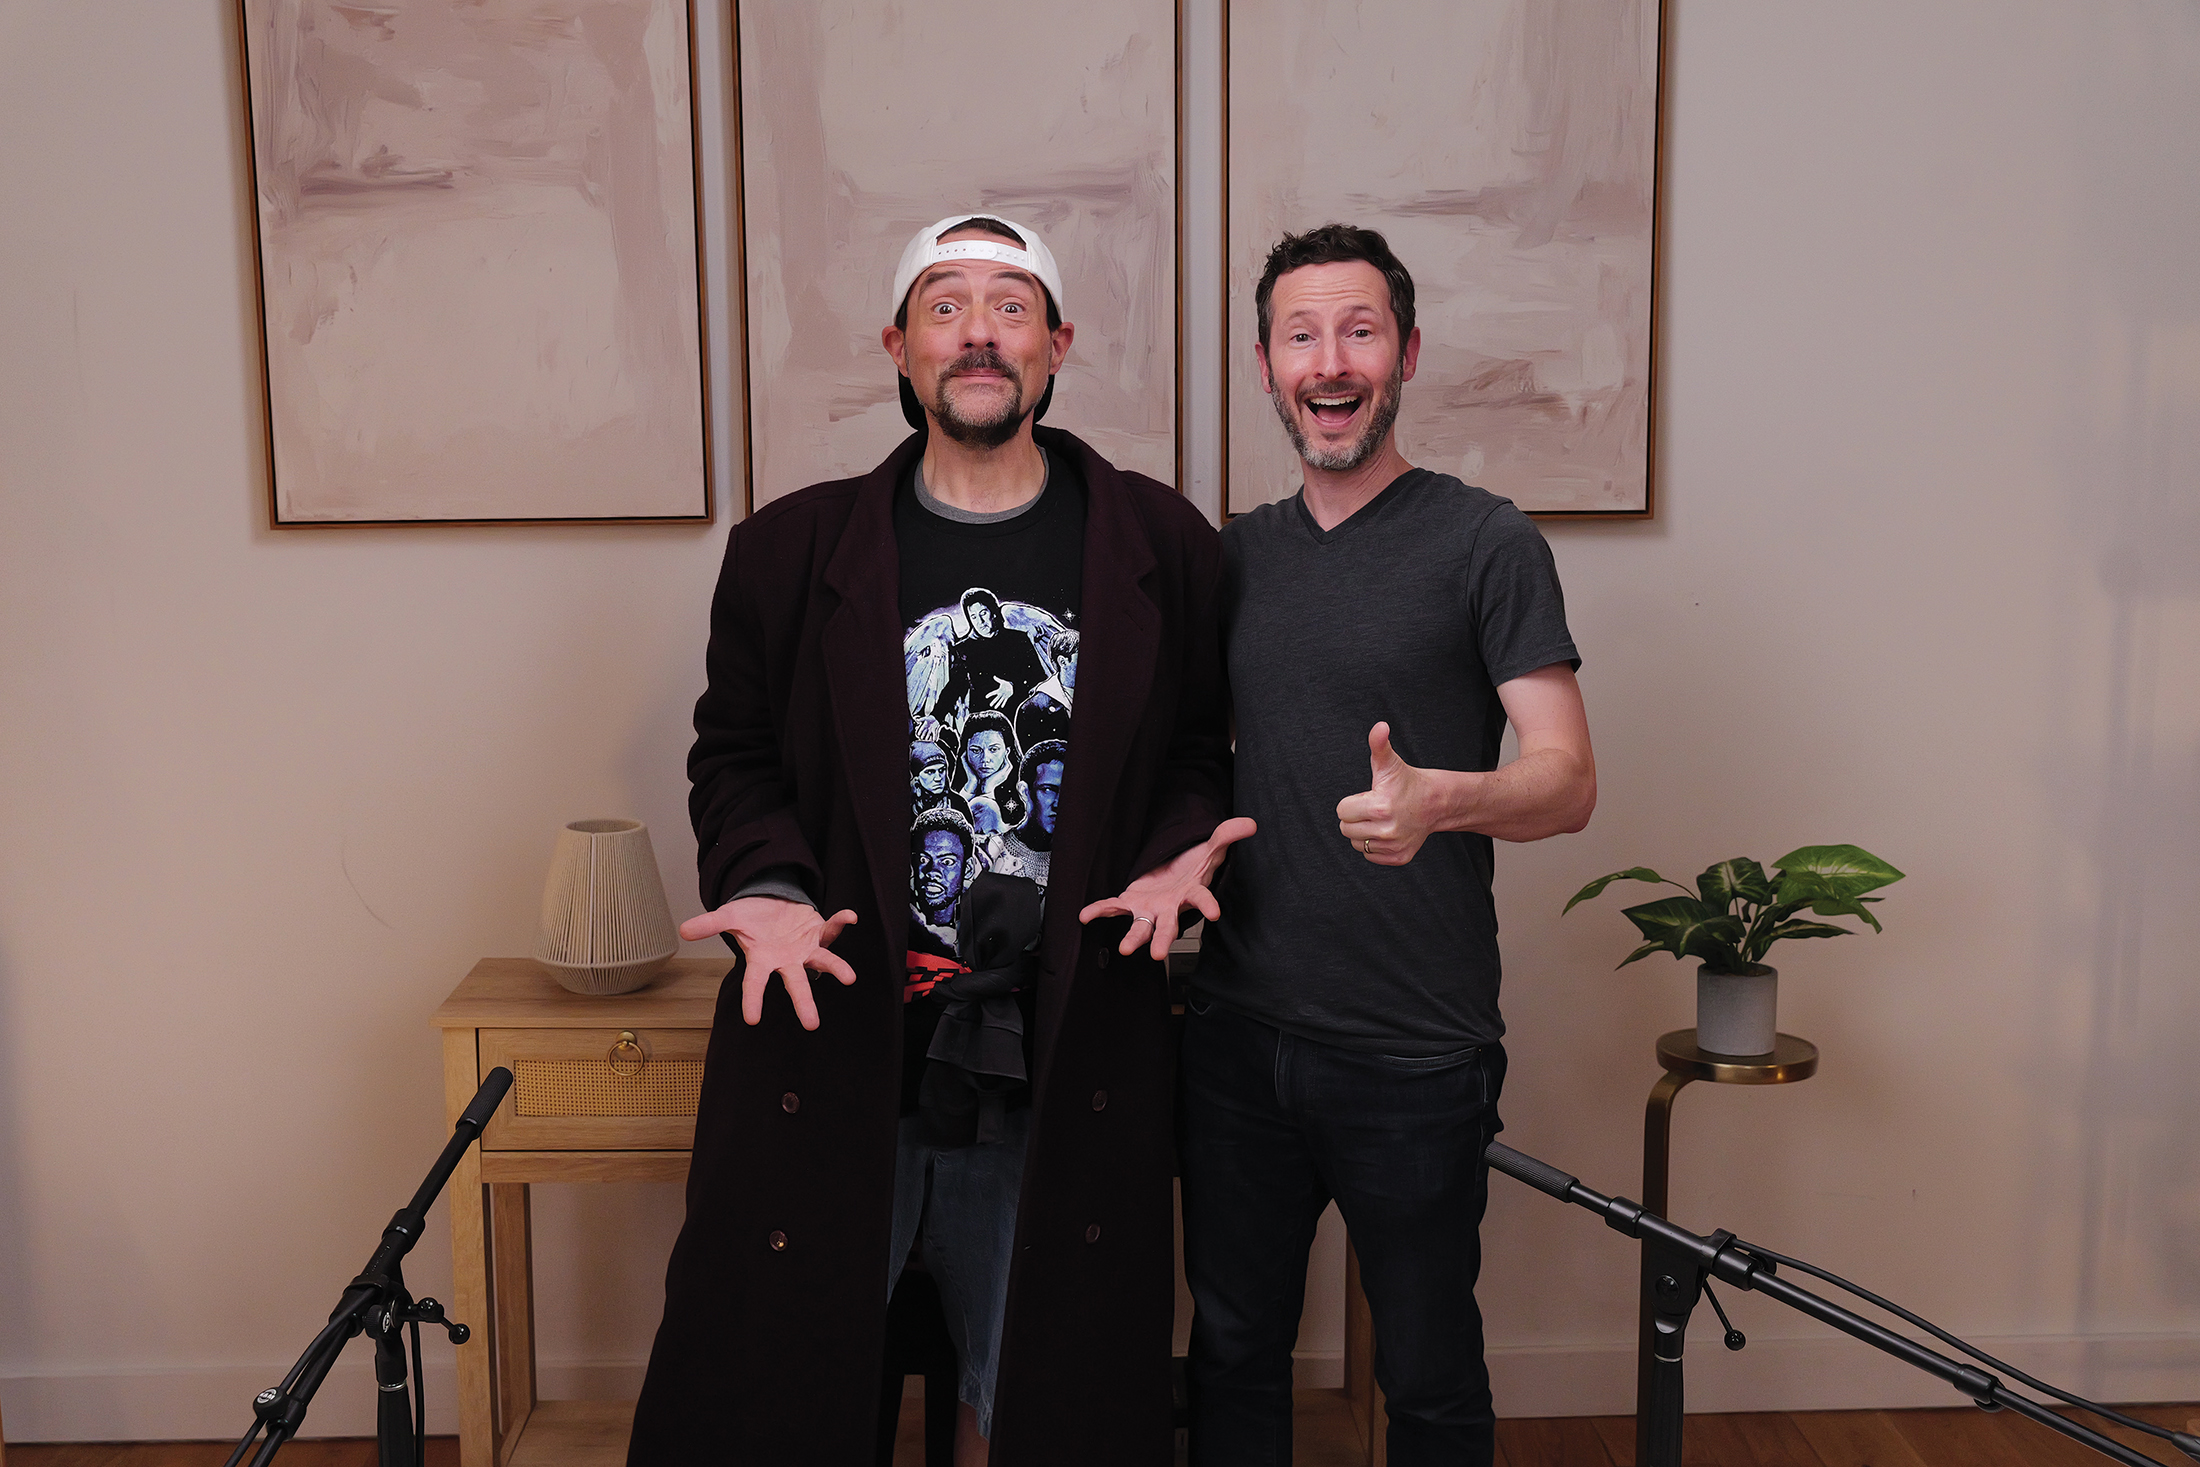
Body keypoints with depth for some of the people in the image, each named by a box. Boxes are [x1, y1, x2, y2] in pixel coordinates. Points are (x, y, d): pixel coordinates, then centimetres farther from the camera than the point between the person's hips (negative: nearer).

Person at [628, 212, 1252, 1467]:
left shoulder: (1162, 548, 2)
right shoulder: (792, 550, 1)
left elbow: (1204, 747, 9)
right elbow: (734, 755, 7)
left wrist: (1176, 856, -10)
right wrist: (769, 889, -10)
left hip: (1065, 1077, 1)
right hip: (830, 1058, 0)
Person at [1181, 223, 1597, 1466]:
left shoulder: (1487, 545, -6)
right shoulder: (1235, 556, 9)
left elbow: (1568, 780, -11)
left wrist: (1440, 800, -31)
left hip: (1416, 1053, -4)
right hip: (1239, 1036, 4)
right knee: (1233, 1351, 17)